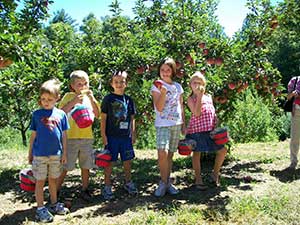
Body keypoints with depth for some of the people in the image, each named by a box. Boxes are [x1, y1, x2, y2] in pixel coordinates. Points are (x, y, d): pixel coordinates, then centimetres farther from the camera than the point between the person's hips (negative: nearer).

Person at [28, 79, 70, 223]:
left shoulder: (61, 114, 2)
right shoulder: (37, 114, -3)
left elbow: (64, 135, 6)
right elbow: (33, 135, 2)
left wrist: (64, 153, 6)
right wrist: (30, 153, 5)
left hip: (56, 154, 2)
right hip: (40, 154, -2)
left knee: (53, 180, 16)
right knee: (40, 181, 5)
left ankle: (54, 204, 30)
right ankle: (40, 209, 14)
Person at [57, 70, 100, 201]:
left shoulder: (89, 97, 10)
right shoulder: (69, 96, -2)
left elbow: (97, 115, 1)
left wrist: (92, 99, -10)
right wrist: (74, 101, -22)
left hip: (87, 137, 4)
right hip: (71, 137, -4)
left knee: (86, 166, 11)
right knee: (65, 167, 1)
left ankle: (85, 190, 25)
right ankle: (56, 190, 15)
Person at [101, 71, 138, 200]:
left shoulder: (129, 100, 8)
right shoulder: (108, 99, -4)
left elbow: (132, 119, 13)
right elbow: (103, 118, -4)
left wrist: (133, 134, 11)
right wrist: (103, 135, -8)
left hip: (126, 136, 4)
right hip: (112, 136, -4)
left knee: (127, 160, 13)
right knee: (110, 161, 3)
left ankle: (128, 183, 31)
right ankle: (107, 187, 15)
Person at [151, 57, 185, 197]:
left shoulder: (178, 87, 12)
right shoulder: (156, 87, 0)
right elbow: (159, 108, -9)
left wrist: (183, 124, 14)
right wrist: (163, 92, -22)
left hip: (176, 125, 4)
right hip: (162, 124, -4)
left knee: (170, 154, 8)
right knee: (162, 153, -19)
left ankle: (167, 182, 19)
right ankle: (163, 183, -3)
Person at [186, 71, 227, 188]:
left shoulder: (208, 96, 16)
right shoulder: (191, 99, -1)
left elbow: (213, 112, 19)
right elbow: (196, 113, -15)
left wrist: (217, 126, 9)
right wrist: (199, 96, -16)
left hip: (211, 129, 5)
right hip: (197, 129, -5)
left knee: (223, 150, 2)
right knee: (197, 152, 4)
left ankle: (215, 174, 21)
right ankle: (198, 179, 16)